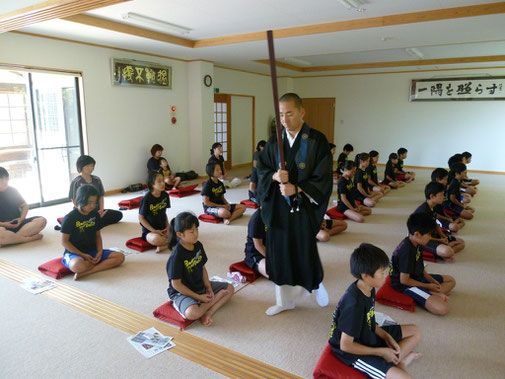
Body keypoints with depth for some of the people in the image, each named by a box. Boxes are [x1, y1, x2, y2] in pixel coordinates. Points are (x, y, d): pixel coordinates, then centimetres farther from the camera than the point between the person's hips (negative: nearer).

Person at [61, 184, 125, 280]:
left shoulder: (95, 215, 5)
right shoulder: (70, 218, -11)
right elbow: (64, 241, -9)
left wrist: (100, 251, -6)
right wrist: (83, 255, -15)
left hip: (92, 251, 6)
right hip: (74, 253, -6)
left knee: (120, 257, -15)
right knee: (77, 266, -42)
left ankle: (86, 273, -24)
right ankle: (100, 263, -12)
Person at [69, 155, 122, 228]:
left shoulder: (97, 180, 9)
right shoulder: (75, 182, -6)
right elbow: (75, 202, -7)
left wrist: (101, 209, -7)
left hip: (96, 210, 6)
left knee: (118, 214, -13)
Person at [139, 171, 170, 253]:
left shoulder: (165, 195, 2)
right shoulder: (146, 199, -16)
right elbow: (141, 218, -10)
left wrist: (167, 227, -2)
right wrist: (154, 231, -15)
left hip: (163, 229, 5)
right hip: (149, 231, -5)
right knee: (157, 239, -39)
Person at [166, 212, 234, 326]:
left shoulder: (198, 245, -2)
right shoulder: (176, 256, -24)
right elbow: (176, 284, -20)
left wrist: (208, 287, -5)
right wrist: (198, 297, -17)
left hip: (200, 287, 9)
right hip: (182, 292, -8)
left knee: (229, 288, 7)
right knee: (193, 313, -38)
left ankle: (207, 312, -10)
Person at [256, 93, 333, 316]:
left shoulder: (317, 141, -7)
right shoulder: (274, 142, 5)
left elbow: (323, 178, -10)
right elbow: (261, 169, 7)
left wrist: (297, 189, -19)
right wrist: (274, 176, -14)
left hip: (304, 207, -4)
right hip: (278, 207, 4)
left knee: (306, 251, 4)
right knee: (279, 251, 10)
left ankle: (316, 283, 39)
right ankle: (285, 300, 30)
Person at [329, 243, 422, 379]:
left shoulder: (369, 289, -6)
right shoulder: (354, 304, -32)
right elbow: (346, 346, -25)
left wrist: (386, 336, -6)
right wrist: (381, 351, -15)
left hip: (369, 336, 9)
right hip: (353, 351, -9)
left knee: (415, 332, 13)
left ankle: (397, 361, 1)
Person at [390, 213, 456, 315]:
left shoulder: (415, 244, 2)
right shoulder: (407, 251, -28)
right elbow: (404, 280, -23)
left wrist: (431, 280, 0)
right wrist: (428, 286, -11)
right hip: (406, 285, -10)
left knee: (451, 280, 17)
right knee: (443, 309, -27)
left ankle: (434, 294, -5)